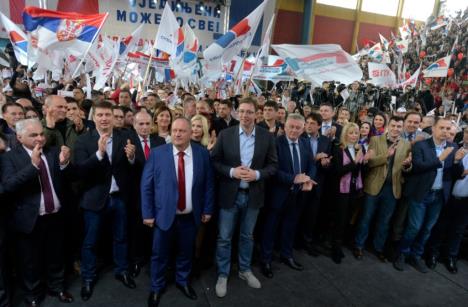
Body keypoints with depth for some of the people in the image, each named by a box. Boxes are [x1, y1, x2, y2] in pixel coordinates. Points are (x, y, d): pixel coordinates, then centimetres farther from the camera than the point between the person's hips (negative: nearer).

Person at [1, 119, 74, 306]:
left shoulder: (53, 152, 0)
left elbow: (67, 179, 0)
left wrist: (64, 163, -20)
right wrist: (33, 165, -33)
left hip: (55, 216, 3)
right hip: (30, 219, -3)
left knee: (56, 257, 21)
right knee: (31, 262, 17)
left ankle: (57, 288, 42)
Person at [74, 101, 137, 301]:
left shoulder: (125, 137, -5)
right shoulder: (83, 140, -9)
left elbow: (133, 168, -6)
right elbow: (81, 171, -19)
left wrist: (131, 158, -28)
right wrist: (99, 153, -32)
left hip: (119, 197, 2)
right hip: (95, 198, -1)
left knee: (120, 238, 20)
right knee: (90, 242, 15)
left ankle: (122, 270, 41)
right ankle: (88, 278, 37)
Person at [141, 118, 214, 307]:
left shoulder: (202, 154, -4)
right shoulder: (157, 153, -8)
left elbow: (208, 184, 2)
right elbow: (146, 185, -6)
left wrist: (207, 209, 1)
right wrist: (148, 213, -7)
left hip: (191, 216, 2)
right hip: (164, 214, -1)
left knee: (186, 252, 19)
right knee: (159, 254, 14)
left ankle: (183, 281, 45)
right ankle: (157, 287, 39)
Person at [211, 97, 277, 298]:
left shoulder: (267, 137, -3)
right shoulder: (225, 134, -6)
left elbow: (273, 165, 0)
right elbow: (214, 161, -3)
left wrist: (257, 174, -17)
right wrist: (232, 171, -19)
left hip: (253, 195, 1)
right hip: (229, 194, -1)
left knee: (247, 236, 19)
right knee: (224, 238, 9)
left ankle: (245, 270, 39)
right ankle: (222, 275, 28)